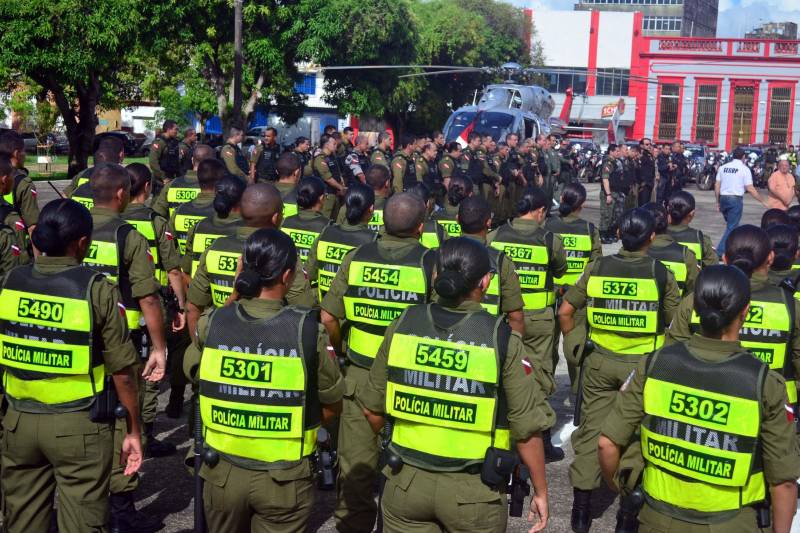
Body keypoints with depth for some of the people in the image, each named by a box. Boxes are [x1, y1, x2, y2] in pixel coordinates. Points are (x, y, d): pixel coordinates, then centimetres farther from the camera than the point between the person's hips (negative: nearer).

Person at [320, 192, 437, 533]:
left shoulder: (356, 258, -3)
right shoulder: (431, 263, -11)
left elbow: (327, 317, -2)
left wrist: (340, 348, 15)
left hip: (360, 375, 2)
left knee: (356, 465, 13)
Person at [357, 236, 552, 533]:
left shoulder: (402, 326, -6)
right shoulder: (502, 340, -15)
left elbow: (373, 408, 3)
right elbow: (527, 429, -11)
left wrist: (381, 446, 23)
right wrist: (540, 491, 3)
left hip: (406, 482, 2)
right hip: (473, 492, -2)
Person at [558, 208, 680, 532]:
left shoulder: (598, 268, -3)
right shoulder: (660, 274, -7)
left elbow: (565, 311, 0)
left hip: (599, 361, 2)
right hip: (643, 365, -1)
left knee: (592, 429, 8)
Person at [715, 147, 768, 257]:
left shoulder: (723, 167, 9)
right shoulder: (744, 169, -5)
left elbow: (717, 186, 8)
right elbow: (750, 189, -8)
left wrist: (718, 201, 16)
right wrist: (762, 202, 0)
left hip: (723, 198, 5)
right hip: (736, 199, -5)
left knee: (730, 224, 18)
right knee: (731, 227, -1)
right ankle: (720, 252, -7)